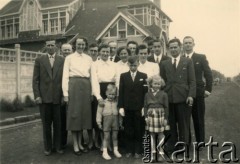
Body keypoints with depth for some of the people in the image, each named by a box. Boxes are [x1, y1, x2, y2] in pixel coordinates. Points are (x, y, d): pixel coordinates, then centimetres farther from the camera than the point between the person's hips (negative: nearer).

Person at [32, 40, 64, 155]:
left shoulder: (62, 60, 6)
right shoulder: (39, 60, 7)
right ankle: (47, 147, 21)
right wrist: (37, 95, -5)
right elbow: (35, 79, 4)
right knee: (46, 123, 8)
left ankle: (58, 146, 20)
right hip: (44, 97, 1)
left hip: (58, 97, 0)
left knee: (58, 123, 6)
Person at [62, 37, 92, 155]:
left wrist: (91, 91, 2)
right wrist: (65, 93, -7)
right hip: (74, 86, -3)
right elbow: (65, 76, 0)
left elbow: (92, 75, 10)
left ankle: (80, 143, 20)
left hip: (86, 87, 3)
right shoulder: (69, 58, 5)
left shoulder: (89, 59, 13)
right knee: (74, 114, 0)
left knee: (84, 113, 7)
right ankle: (75, 145, 11)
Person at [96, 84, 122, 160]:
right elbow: (99, 112, -1)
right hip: (107, 120, -2)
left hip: (115, 120, 3)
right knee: (106, 137, 2)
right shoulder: (103, 102, -2)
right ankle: (105, 152, 9)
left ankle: (115, 150, 25)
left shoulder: (116, 102, 6)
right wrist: (99, 122, -3)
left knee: (115, 136, 11)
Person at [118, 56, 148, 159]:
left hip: (139, 108, -1)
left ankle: (138, 151, 18)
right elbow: (121, 92, 3)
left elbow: (145, 92, 1)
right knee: (128, 130, 7)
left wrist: (144, 107, -6)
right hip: (127, 108, 1)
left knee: (139, 130, 6)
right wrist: (120, 107, -4)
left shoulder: (143, 76, 4)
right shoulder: (123, 76, 6)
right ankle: (129, 150, 20)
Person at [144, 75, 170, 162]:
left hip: (160, 116, -2)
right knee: (152, 135, 8)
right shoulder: (147, 94, 5)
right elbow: (145, 106, 6)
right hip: (151, 116, 2)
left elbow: (166, 107, 0)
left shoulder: (163, 94, 0)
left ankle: (161, 153, 17)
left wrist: (166, 118, -3)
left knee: (161, 135, 6)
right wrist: (146, 116, -2)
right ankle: (153, 153, 18)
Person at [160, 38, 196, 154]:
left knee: (183, 124, 6)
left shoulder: (188, 62, 7)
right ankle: (171, 146, 20)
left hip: (183, 97, -2)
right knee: (171, 124, 7)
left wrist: (191, 95, -10)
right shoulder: (164, 64, 13)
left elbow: (192, 80, 1)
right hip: (169, 98, 2)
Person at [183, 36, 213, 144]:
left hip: (198, 93, -1)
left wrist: (208, 89, -4)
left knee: (199, 119, 7)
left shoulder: (201, 57, 4)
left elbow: (208, 74, 3)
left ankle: (200, 142, 19)